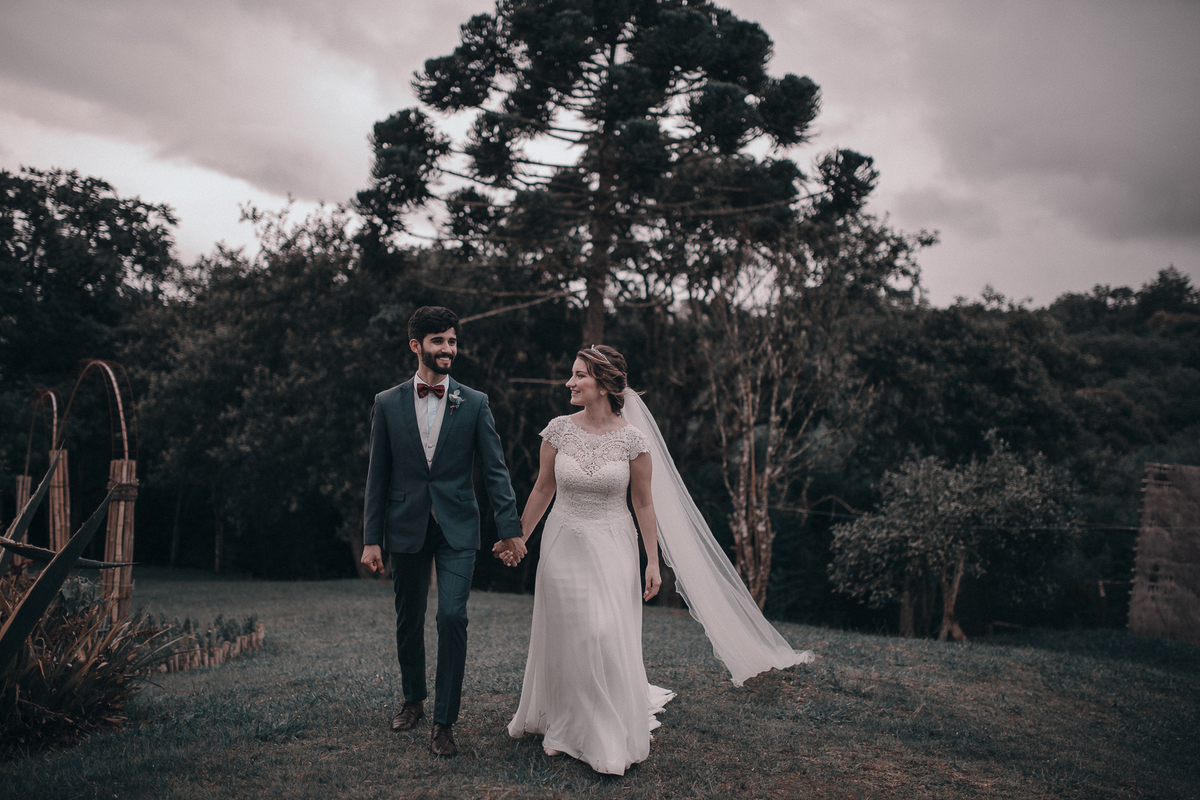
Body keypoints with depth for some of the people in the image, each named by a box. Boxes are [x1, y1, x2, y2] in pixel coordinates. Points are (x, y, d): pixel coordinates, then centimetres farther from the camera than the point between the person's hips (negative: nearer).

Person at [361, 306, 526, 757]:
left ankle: (444, 721, 0)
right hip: (406, 528, 2)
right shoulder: (388, 403, 3)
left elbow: (494, 470, 0)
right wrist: (372, 538, 1)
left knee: (452, 616, -11)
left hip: (457, 529, -1)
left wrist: (510, 529, -6)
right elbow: (378, 475, 4)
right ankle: (413, 699, 36)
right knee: (409, 620, 12)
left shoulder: (475, 403, 1)